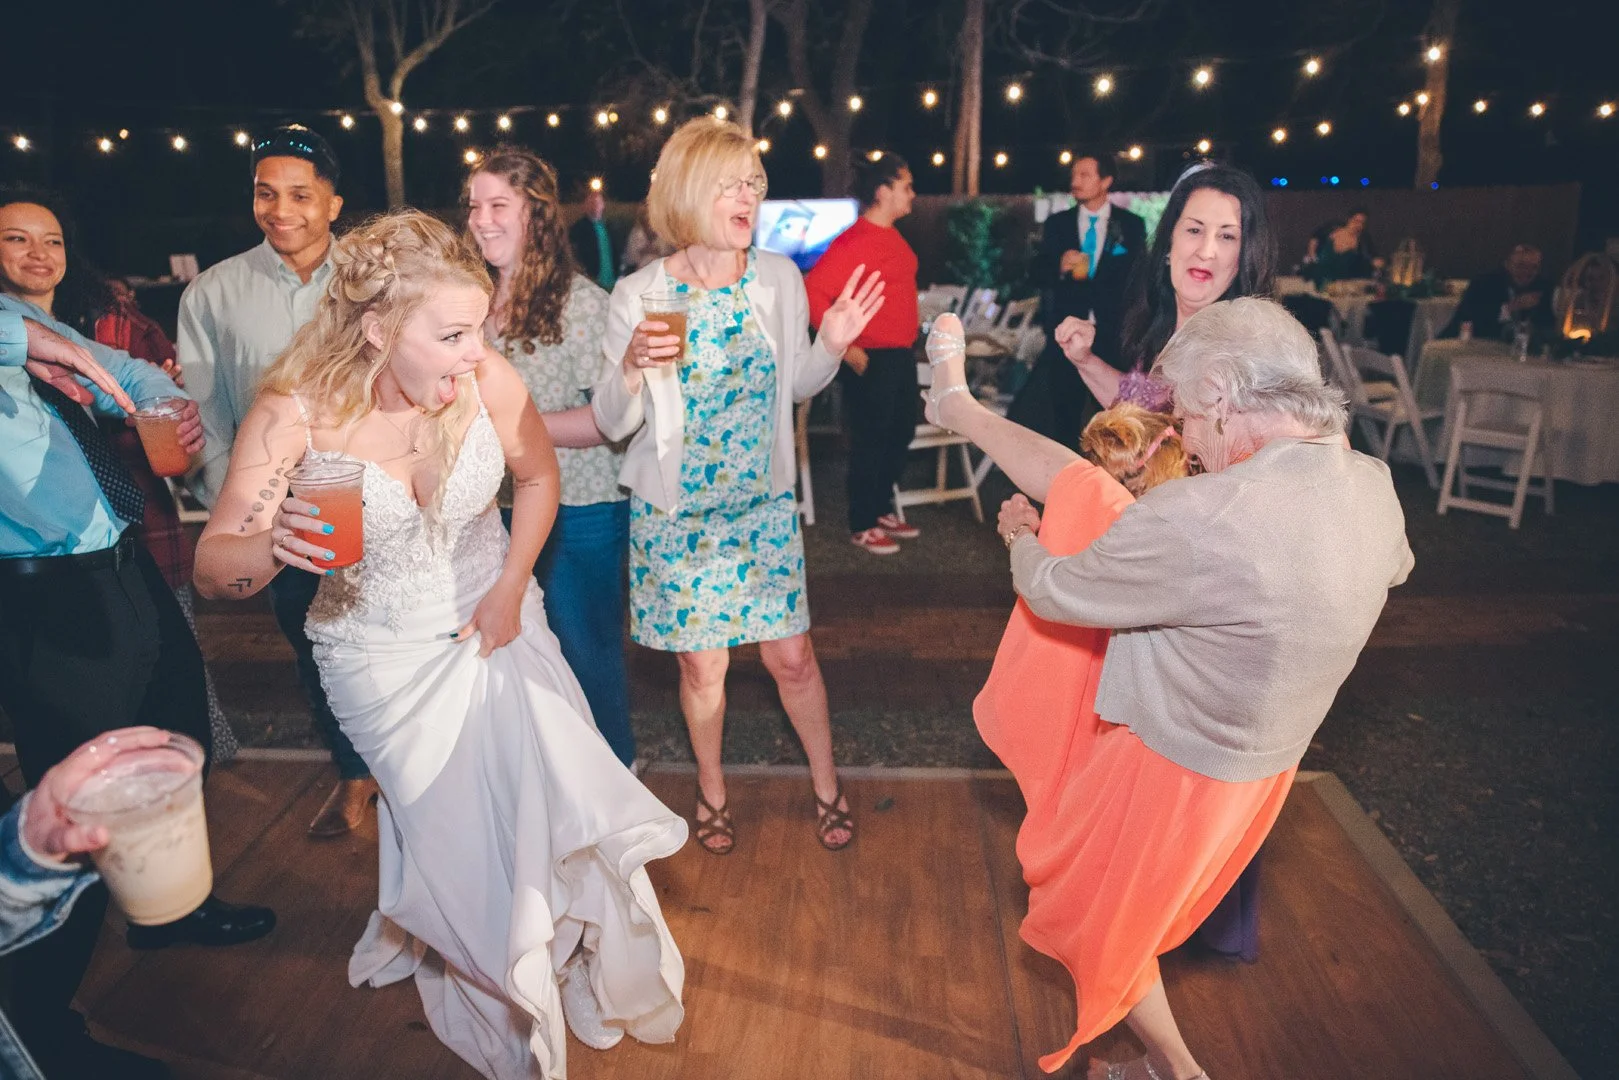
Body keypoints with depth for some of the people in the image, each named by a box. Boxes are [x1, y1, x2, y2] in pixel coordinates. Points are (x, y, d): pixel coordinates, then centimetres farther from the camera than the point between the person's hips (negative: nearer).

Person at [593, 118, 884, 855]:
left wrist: (831, 345, -11)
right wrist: (632, 366, -28)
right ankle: (712, 788, 37)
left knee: (791, 655, 5)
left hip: (763, 504, 2)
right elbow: (613, 423, -9)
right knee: (702, 663, 10)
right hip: (674, 513, -1)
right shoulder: (639, 296, -11)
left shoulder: (779, 277, -3)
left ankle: (826, 784, 31)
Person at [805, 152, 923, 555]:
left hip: (901, 355, 9)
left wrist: (910, 332, 18)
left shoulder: (891, 234, 10)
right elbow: (814, 291, -25)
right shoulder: (855, 241, -18)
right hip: (871, 360, -9)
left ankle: (882, 510, 32)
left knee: (900, 434, 17)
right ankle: (862, 526, 16)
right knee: (870, 441, 2)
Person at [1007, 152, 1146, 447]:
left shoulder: (1131, 225, 4)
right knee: (1064, 412, 4)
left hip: (1111, 336, -1)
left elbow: (1136, 278, 3)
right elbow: (1040, 274, 4)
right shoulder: (1056, 224, 9)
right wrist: (1059, 267, -17)